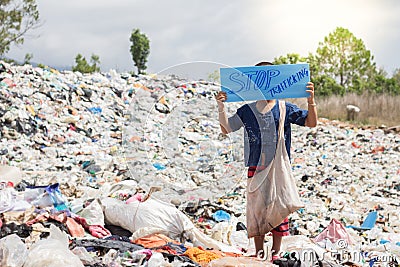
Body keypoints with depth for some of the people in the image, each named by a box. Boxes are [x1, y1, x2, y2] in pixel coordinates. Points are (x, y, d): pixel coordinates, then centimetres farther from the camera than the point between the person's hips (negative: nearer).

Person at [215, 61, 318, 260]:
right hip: (255, 168, 1)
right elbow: (226, 129, 9)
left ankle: (276, 252, 14)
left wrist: (311, 100, -15)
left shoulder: (285, 109, 3)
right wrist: (221, 107, -5)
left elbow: (311, 123, 0)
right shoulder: (247, 111, 7)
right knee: (256, 208, 4)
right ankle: (259, 252, 14)